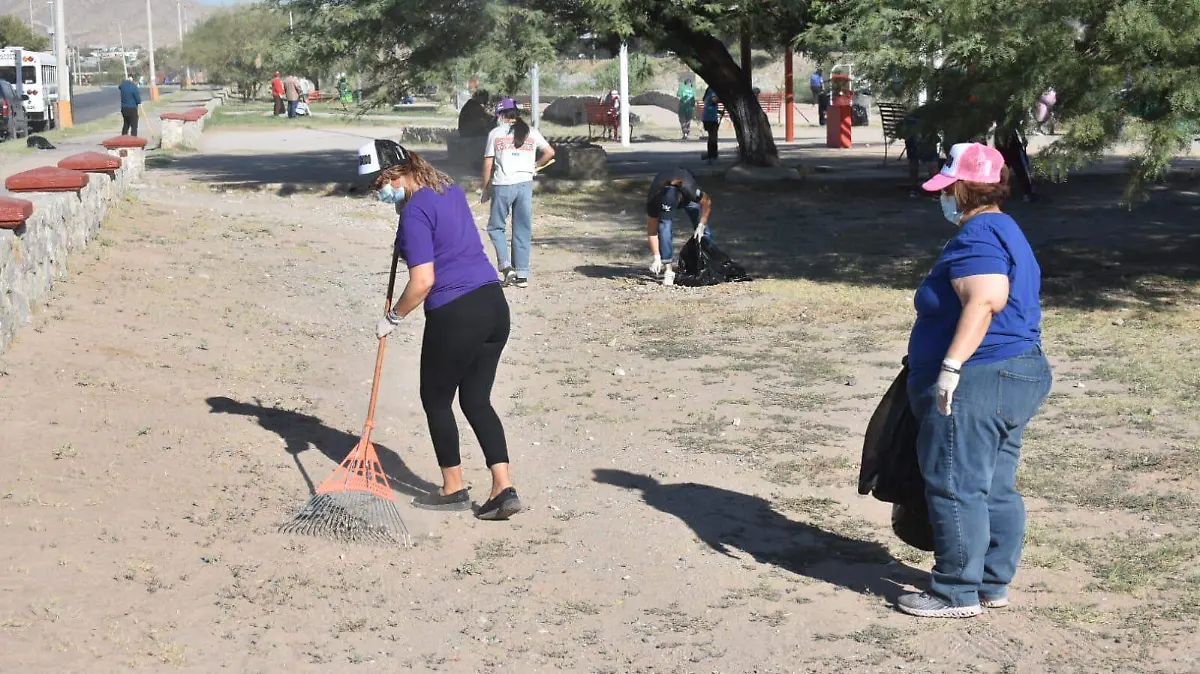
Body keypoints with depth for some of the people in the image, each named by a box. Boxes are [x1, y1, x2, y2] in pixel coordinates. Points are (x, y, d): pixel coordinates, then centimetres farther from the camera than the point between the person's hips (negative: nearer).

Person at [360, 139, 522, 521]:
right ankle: (503, 489, 6)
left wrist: (392, 318, -5)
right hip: (495, 304, 8)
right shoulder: (451, 190, 13)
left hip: (454, 317, -8)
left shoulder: (414, 212, -14)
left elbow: (423, 281, -18)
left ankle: (453, 490, 22)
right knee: (477, 401, 15)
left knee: (436, 400, 12)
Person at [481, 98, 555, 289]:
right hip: (525, 184, 3)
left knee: (496, 227, 11)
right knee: (523, 230, 8)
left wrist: (486, 189, 9)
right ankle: (522, 275, 8)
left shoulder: (496, 133, 1)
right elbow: (550, 153, 3)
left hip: (503, 185, -3)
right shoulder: (531, 133, 8)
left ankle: (505, 265, -6)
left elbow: (488, 164, 1)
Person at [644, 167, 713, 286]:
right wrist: (656, 257, -30)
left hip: (689, 198, 0)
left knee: (703, 231, -11)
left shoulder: (690, 190, -44)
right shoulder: (653, 200, -39)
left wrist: (701, 225, -24)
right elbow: (652, 231, -28)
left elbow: (706, 202, -21)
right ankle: (668, 271, -19)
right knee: (664, 228, -22)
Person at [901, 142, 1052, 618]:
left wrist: (951, 366, -31)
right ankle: (993, 584, 22)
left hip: (976, 382, -11)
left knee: (955, 488, -4)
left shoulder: (976, 235, -15)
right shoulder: (1006, 231, 19)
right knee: (996, 489, 15)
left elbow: (986, 300, -30)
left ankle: (957, 593, 1)